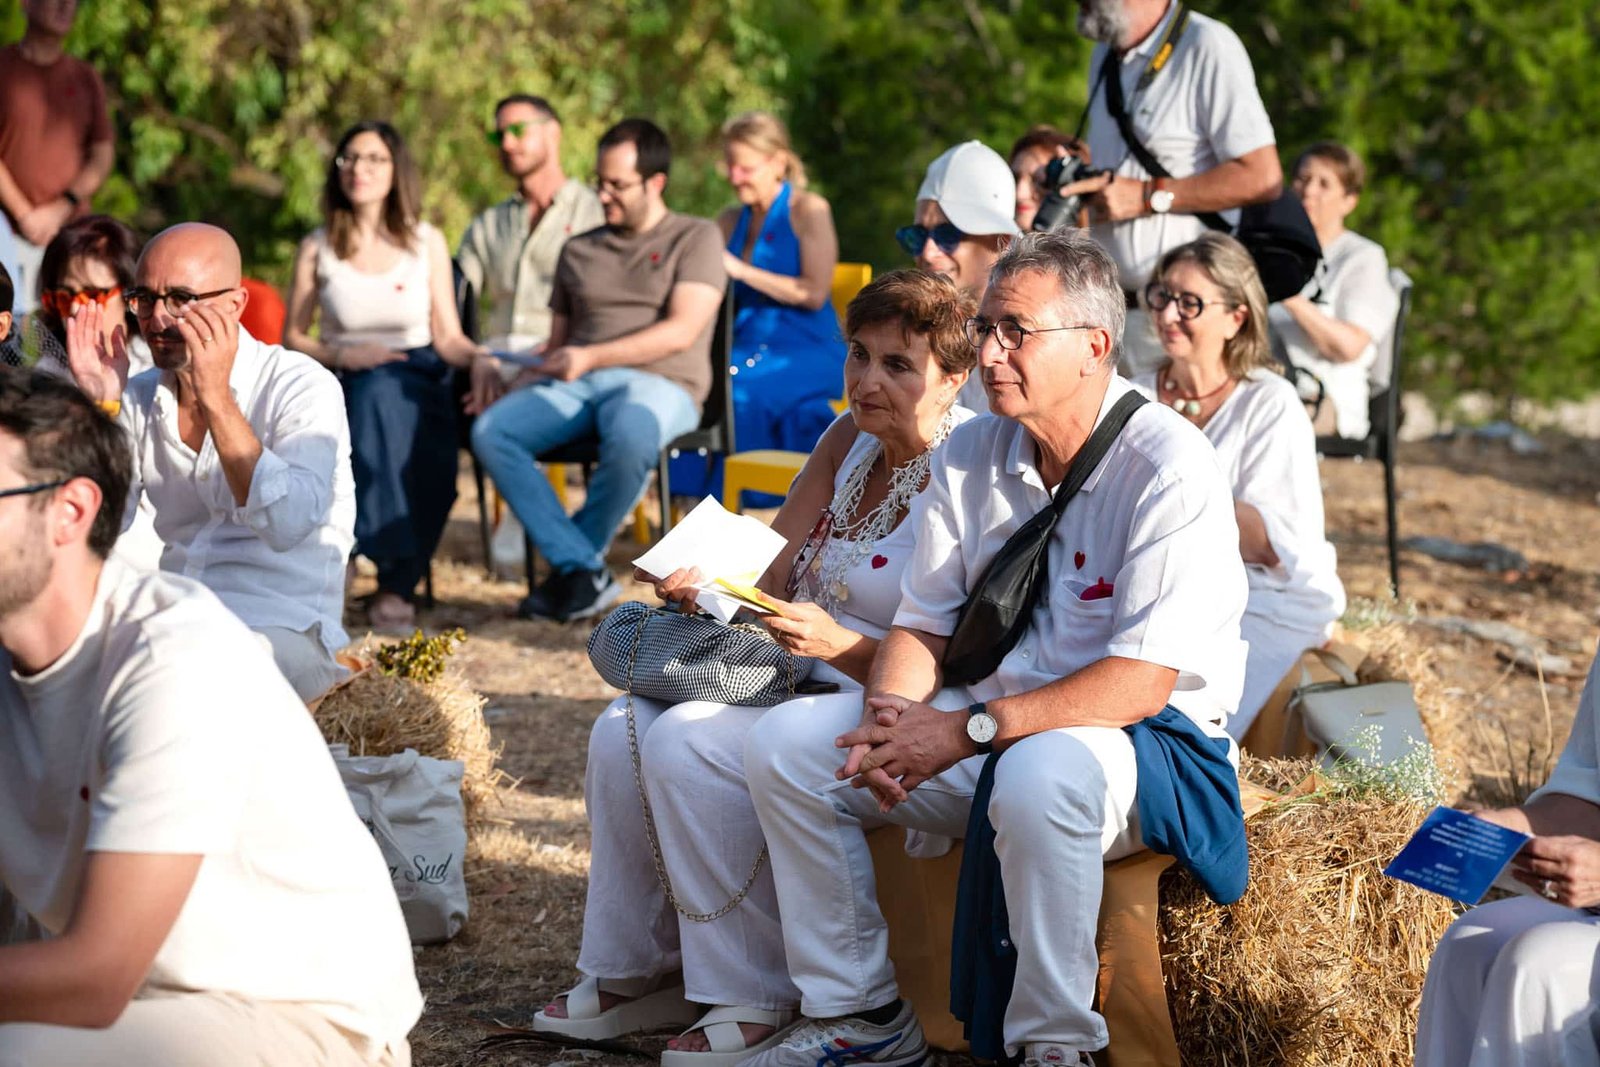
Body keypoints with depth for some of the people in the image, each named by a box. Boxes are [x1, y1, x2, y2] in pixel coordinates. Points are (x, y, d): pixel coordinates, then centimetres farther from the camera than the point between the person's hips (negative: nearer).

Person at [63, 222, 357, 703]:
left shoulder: (302, 387, -7)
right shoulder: (140, 397, 11)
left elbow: (289, 524, -23)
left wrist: (215, 398, -23)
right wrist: (101, 408, -7)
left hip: (285, 634, -5)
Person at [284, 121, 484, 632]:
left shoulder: (427, 242, 8)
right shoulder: (316, 249, 7)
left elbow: (447, 338, 6)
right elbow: (293, 339, 9)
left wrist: (480, 357, -16)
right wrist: (343, 355, -9)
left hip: (419, 385, 0)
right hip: (347, 391, 0)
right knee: (377, 391, -38)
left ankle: (395, 585, -31)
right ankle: (397, 580, -35)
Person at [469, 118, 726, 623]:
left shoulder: (696, 237, 8)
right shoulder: (578, 250, 25)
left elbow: (682, 331, -6)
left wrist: (591, 358, -15)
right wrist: (520, 381, 0)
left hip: (658, 383, -5)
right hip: (573, 387, 5)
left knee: (630, 438, -41)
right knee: (491, 431, -24)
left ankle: (570, 570, -18)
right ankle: (582, 569, -25)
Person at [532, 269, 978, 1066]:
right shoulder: (849, 440, 10)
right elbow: (770, 572, 11)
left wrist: (839, 645, -31)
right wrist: (702, 581, -10)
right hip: (801, 687, 9)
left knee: (690, 742, -25)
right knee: (624, 730, -7)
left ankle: (754, 1001, -16)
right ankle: (631, 970, 2)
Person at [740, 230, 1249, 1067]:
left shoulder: (1170, 471, -18)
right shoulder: (969, 455, 4)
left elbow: (1141, 681, -24)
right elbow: (922, 625, 9)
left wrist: (967, 730, -27)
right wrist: (891, 718, -15)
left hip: (1145, 737, -7)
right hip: (984, 727, 7)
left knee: (1039, 773, -40)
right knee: (785, 740, -7)